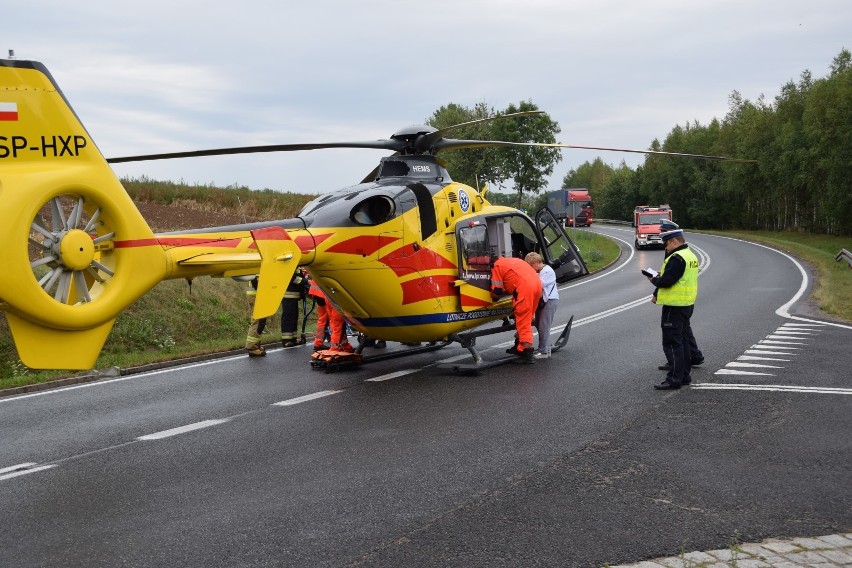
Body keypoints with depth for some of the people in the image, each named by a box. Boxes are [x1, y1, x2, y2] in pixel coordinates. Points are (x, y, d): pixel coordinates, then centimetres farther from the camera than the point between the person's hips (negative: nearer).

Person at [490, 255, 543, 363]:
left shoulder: (496, 266, 6)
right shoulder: (510, 260, 31)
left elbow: (497, 291, 4)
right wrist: (507, 290, 32)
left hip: (525, 288, -8)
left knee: (523, 321, -4)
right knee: (526, 320, 18)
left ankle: (527, 352, -9)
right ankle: (520, 347, 27)